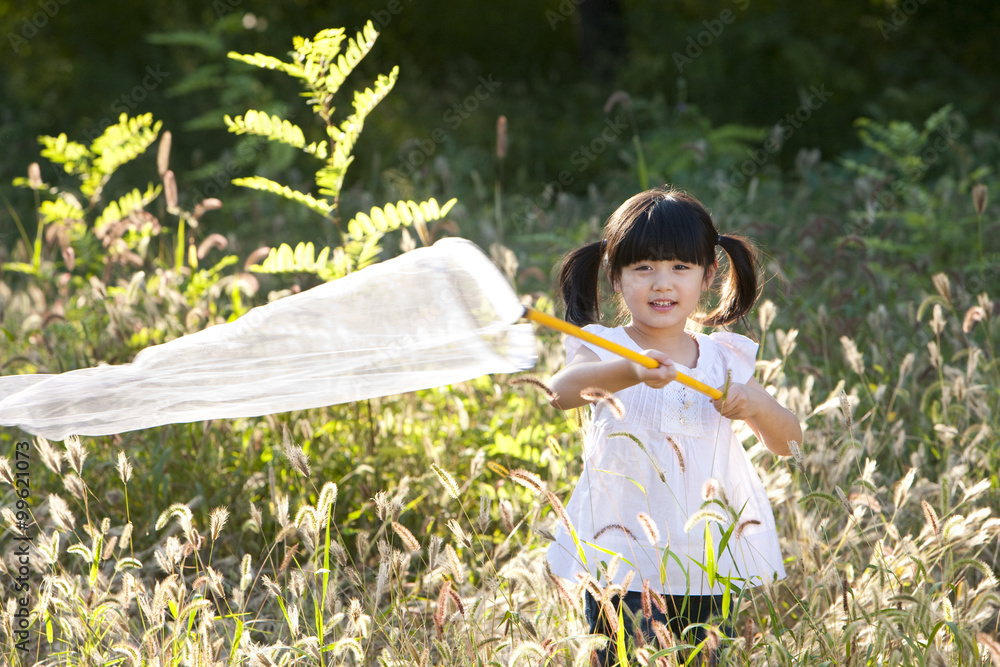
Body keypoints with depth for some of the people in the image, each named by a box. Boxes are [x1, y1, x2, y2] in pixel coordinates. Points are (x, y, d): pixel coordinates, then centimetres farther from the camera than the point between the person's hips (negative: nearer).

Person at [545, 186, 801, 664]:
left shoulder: (724, 358, 8)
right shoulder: (605, 351, -4)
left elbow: (786, 443, 10)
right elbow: (563, 390, -26)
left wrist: (756, 404, -12)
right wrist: (631, 372, -46)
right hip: (626, 570, -3)